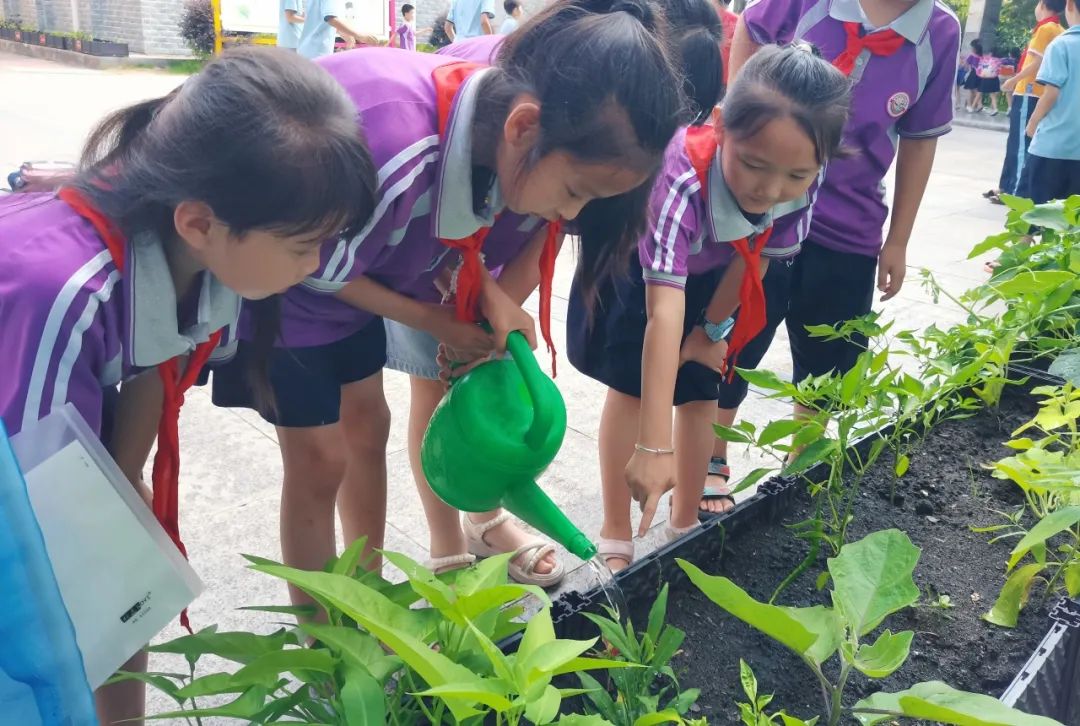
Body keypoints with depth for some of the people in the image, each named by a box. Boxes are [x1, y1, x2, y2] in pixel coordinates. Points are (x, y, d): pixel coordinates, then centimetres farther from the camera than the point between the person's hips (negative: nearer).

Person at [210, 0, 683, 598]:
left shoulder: (494, 113, -21)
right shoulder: (393, 148, -43)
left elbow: (442, 225, -3)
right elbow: (322, 269, -24)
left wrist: (491, 295, -19)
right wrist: (437, 323, -15)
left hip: (351, 266, 7)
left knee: (366, 425, 14)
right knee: (319, 457, -2)